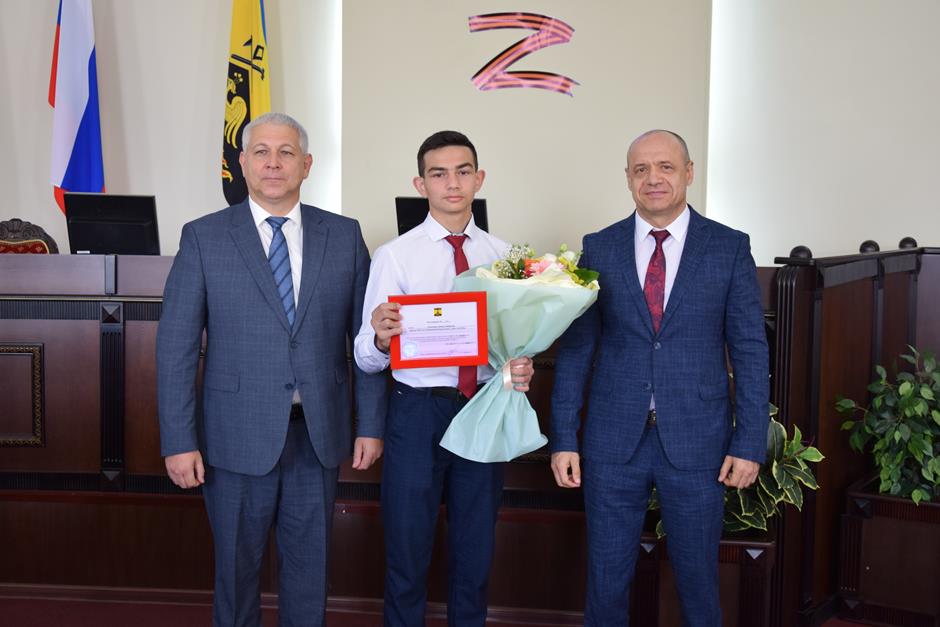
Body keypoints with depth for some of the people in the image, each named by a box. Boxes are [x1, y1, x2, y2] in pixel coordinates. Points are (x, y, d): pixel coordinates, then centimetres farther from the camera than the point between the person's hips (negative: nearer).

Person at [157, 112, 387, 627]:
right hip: (238, 435, -1)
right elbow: (176, 345, -4)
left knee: (309, 566, 14)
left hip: (319, 433, 2)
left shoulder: (344, 235, 3)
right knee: (236, 567, 13)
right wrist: (179, 441, -9)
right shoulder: (203, 237, -2)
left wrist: (371, 424, 1)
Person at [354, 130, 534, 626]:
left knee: (475, 553, 16)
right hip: (418, 411, -3)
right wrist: (381, 339, -31)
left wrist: (521, 370, -14)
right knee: (408, 552, 8)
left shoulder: (502, 255, 5)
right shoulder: (394, 256, -4)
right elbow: (367, 359, -9)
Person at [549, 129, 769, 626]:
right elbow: (574, 348, 3)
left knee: (698, 579, 12)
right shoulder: (599, 248, 3)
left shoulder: (730, 248, 0)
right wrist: (563, 438, -1)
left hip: (696, 442, -1)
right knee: (606, 580, 10)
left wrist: (750, 443, -5)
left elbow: (750, 351, 0)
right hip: (613, 441, 1)